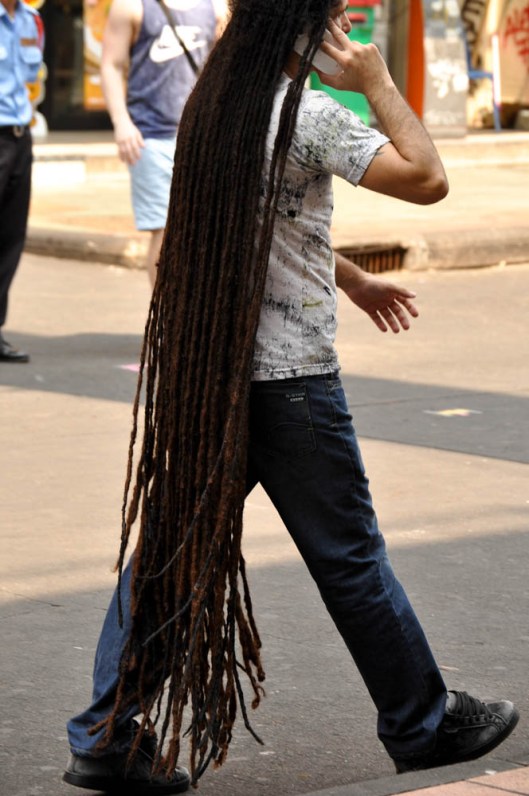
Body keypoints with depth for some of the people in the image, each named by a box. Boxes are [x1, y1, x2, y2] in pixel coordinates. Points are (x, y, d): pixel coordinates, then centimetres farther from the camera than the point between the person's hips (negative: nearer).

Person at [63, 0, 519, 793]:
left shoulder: (213, 102, 9)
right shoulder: (311, 117, -16)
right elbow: (428, 179, -16)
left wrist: (354, 281, 28)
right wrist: (378, 83, -7)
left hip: (200, 369, 7)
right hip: (287, 378, -7)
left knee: (172, 544, 9)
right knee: (349, 555, 6)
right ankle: (423, 723, 21)